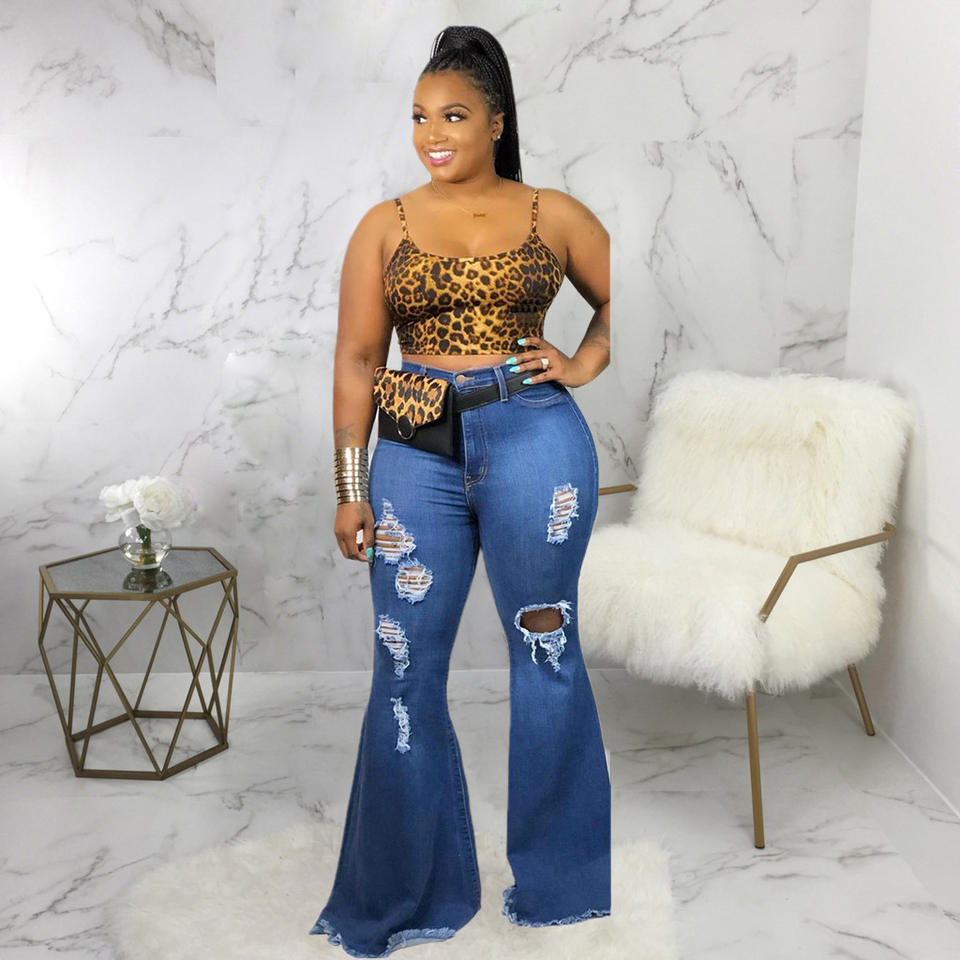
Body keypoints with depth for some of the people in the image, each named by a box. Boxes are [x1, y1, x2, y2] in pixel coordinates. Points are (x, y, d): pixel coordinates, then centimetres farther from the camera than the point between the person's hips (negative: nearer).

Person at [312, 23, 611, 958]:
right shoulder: (385, 225, 9)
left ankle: (558, 882, 28)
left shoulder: (553, 213, 7)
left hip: (536, 439, -1)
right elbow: (356, 360, 5)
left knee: (545, 654, 8)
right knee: (404, 670, 5)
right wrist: (350, 488, 0)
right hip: (418, 452, 2)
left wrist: (586, 362, 1)